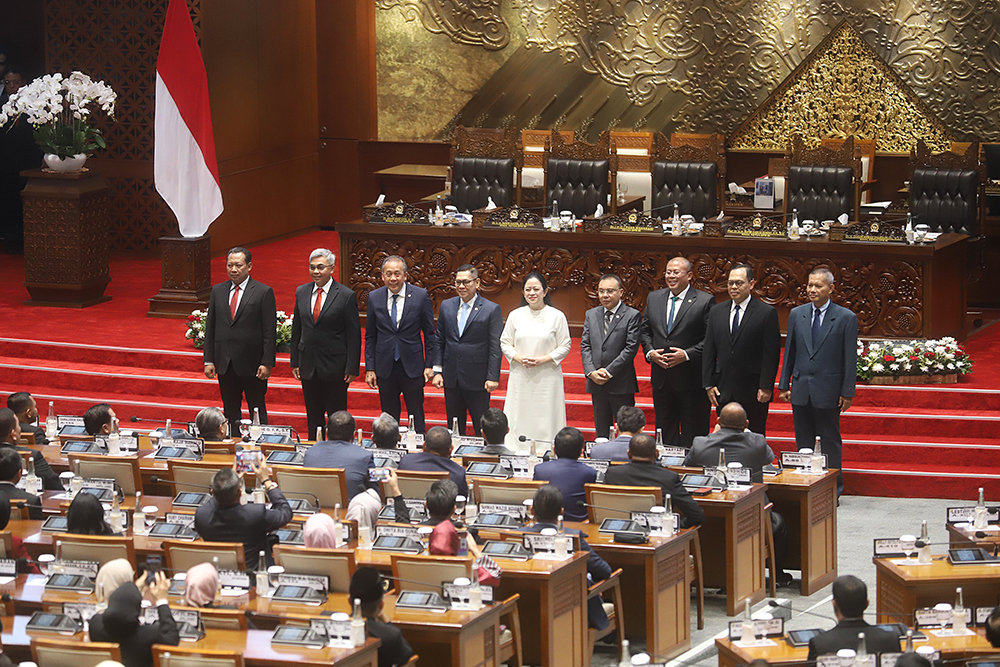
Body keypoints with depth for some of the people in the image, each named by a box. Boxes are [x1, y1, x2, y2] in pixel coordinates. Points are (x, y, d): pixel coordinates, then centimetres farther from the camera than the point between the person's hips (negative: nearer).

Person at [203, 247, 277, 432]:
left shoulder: (264, 292, -4)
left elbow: (270, 331, -6)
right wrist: (209, 360, 5)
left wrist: (267, 363, -12)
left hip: (252, 365, -4)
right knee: (230, 412, 10)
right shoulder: (218, 291, 9)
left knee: (258, 412, 2)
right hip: (225, 364, 4)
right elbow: (210, 328, 11)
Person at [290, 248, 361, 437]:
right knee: (313, 417, 10)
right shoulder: (301, 292, 8)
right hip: (308, 365, 4)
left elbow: (354, 335, -6)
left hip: (334, 366, -4)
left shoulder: (346, 295, -6)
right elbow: (297, 329, 14)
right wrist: (295, 361, 9)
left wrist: (352, 368, -10)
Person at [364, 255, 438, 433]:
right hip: (385, 369, 2)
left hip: (412, 367, -2)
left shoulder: (420, 296, -4)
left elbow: (430, 334, 1)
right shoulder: (374, 298, 2)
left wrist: (430, 365, -3)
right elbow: (370, 337, 7)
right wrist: (370, 368, 3)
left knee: (417, 418, 4)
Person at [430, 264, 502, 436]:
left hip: (477, 380, -4)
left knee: (482, 428, 1)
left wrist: (493, 377, -12)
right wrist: (437, 371, 4)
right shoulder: (446, 306, 8)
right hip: (451, 379, 4)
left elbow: (495, 347, -7)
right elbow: (440, 342, 11)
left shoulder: (491, 310, -5)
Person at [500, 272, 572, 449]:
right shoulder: (515, 315, 7)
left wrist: (543, 359, -13)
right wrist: (519, 358, -8)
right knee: (518, 421, 2)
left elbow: (565, 346, 0)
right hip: (520, 377, 2)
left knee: (545, 422, -4)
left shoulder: (557, 316, -1)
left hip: (547, 377, -2)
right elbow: (505, 343, 11)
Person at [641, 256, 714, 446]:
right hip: (661, 378, 5)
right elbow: (645, 331, 16)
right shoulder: (654, 298, 11)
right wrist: (650, 352, -3)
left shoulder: (705, 302, -6)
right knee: (665, 431, 11)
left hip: (691, 379, -5)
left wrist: (687, 355, -19)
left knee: (693, 434, 0)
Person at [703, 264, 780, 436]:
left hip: (753, 392, -4)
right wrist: (709, 384, 5)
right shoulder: (717, 311, 12)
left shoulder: (767, 313, -3)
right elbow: (709, 351, 12)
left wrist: (766, 387, -11)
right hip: (723, 391, 4)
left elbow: (771, 354, -6)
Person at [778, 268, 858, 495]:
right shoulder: (797, 314, 7)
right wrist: (784, 384, 7)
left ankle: (834, 487, 12)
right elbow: (789, 352, 11)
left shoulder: (846, 318, -4)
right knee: (803, 442, 9)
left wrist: (847, 392, -7)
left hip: (828, 391, -4)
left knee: (830, 442, 4)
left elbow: (850, 358, -4)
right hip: (801, 389, 4)